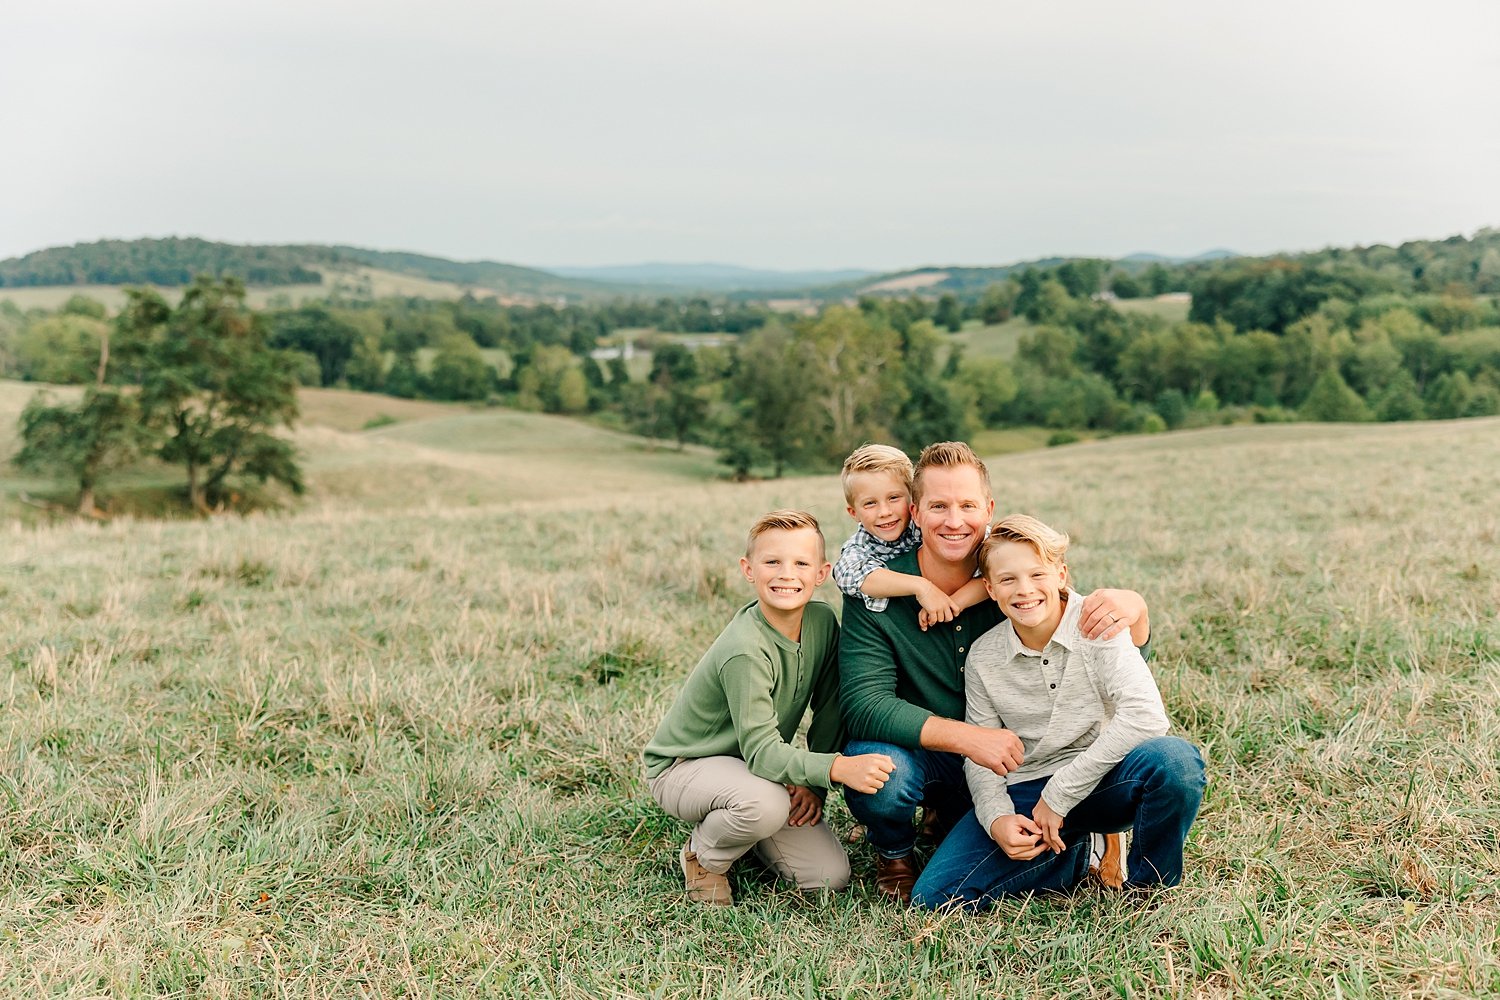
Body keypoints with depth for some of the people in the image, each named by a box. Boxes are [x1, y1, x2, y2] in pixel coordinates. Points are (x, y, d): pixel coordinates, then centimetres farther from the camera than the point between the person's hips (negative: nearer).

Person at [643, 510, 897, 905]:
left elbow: (829, 710, 1)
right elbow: (761, 751, -35)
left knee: (831, 876, -5)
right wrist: (838, 767, -47)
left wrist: (814, 782, -7)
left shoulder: (822, 621, -10)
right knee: (765, 801, -39)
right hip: (683, 767, -6)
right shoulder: (746, 651, -32)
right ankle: (703, 857, -5)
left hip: (754, 765, 7)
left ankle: (737, 831, 20)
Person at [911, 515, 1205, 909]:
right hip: (1024, 792, 3)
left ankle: (1149, 884, -7)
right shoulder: (983, 658, -1)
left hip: (1098, 781, -3)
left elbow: (1145, 715, -25)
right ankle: (1079, 853, 5)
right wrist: (996, 817, -17)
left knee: (1173, 758, -37)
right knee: (934, 896, -16)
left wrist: (1059, 795, -22)